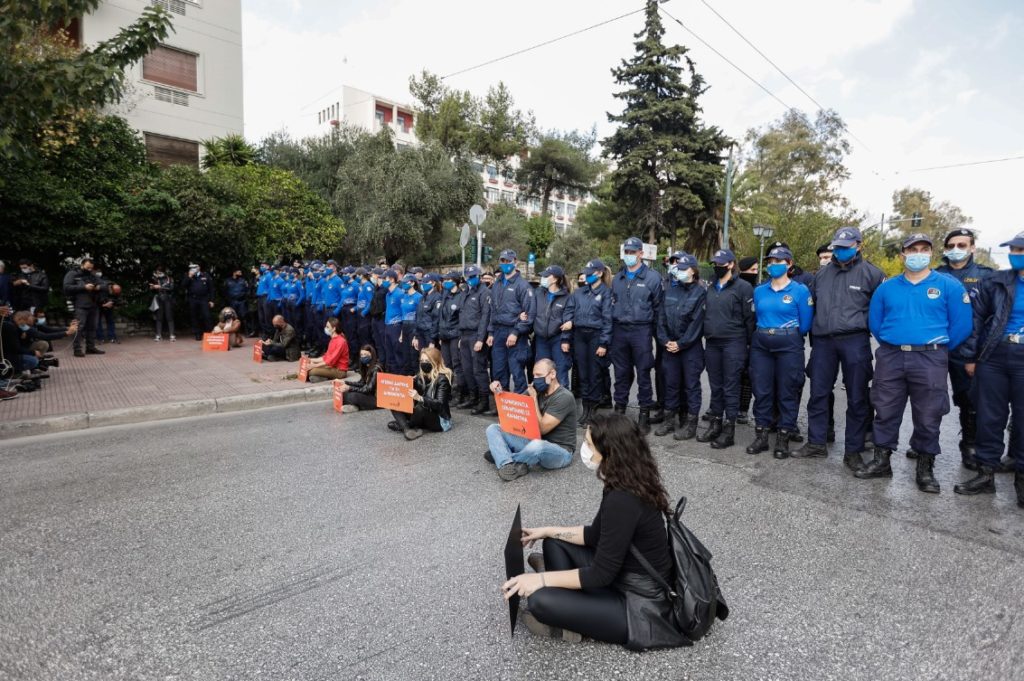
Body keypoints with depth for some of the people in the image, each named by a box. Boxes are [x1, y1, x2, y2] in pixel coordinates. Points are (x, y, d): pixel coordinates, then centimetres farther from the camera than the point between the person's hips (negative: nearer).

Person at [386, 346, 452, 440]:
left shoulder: (442, 379, -16)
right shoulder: (420, 375, 5)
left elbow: (439, 404, -26)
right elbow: (414, 400, 3)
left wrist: (420, 398, -40)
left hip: (440, 420, -7)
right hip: (424, 415, 7)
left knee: (421, 407, -35)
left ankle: (403, 425, -7)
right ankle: (408, 429, -32)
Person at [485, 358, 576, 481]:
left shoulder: (564, 397, -16)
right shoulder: (537, 391, 5)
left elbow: (542, 428, -21)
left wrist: (534, 398, -18)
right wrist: (500, 391, -11)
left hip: (560, 451, -7)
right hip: (535, 443, 7)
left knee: (537, 446, -42)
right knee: (493, 429, -4)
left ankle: (501, 457, -12)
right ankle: (510, 466, -27)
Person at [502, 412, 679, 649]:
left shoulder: (622, 500, -30)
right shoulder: (630, 484, -2)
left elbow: (601, 575, -23)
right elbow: (595, 535, 12)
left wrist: (541, 579, -16)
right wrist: (548, 531, 12)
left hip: (641, 608, -9)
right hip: (626, 580, 9)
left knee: (540, 600, -20)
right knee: (553, 543, 11)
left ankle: (569, 625, 6)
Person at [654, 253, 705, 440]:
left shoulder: (700, 292, -5)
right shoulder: (669, 289, 9)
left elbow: (697, 321, -11)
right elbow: (661, 316, 7)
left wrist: (681, 343, -13)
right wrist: (665, 340, -5)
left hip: (691, 346, -4)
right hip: (670, 346, 5)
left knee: (691, 384, 2)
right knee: (671, 382, 10)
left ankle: (690, 424, 9)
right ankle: (670, 419, 21)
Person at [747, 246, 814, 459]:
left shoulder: (800, 290, -4)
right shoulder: (759, 291, 8)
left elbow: (805, 324, -1)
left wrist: (786, 336, 7)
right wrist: (765, 334, 13)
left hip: (788, 347, -4)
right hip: (761, 345, 4)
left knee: (787, 392, 3)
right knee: (761, 391, 5)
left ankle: (783, 439, 13)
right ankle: (761, 436, 15)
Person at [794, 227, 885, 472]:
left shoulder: (871, 273, 0)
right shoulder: (822, 274, 12)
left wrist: (867, 325, 0)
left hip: (854, 341, -4)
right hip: (823, 341, 4)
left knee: (857, 398, 4)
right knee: (818, 393, 8)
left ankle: (853, 450, 15)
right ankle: (816, 442, 20)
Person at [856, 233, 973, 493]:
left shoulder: (949, 286, 1)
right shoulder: (886, 287, 8)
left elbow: (962, 325, 0)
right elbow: (874, 322, 14)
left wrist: (938, 351, 4)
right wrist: (891, 347, 12)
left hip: (930, 360, -2)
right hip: (890, 358, 2)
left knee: (927, 416, 4)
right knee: (885, 411, 7)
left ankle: (925, 468, 18)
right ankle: (881, 461, 18)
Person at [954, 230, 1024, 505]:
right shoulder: (995, 281, 3)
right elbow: (976, 318, 4)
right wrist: (971, 356, 0)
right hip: (993, 357, 1)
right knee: (990, 418, 7)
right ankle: (986, 472, 17)